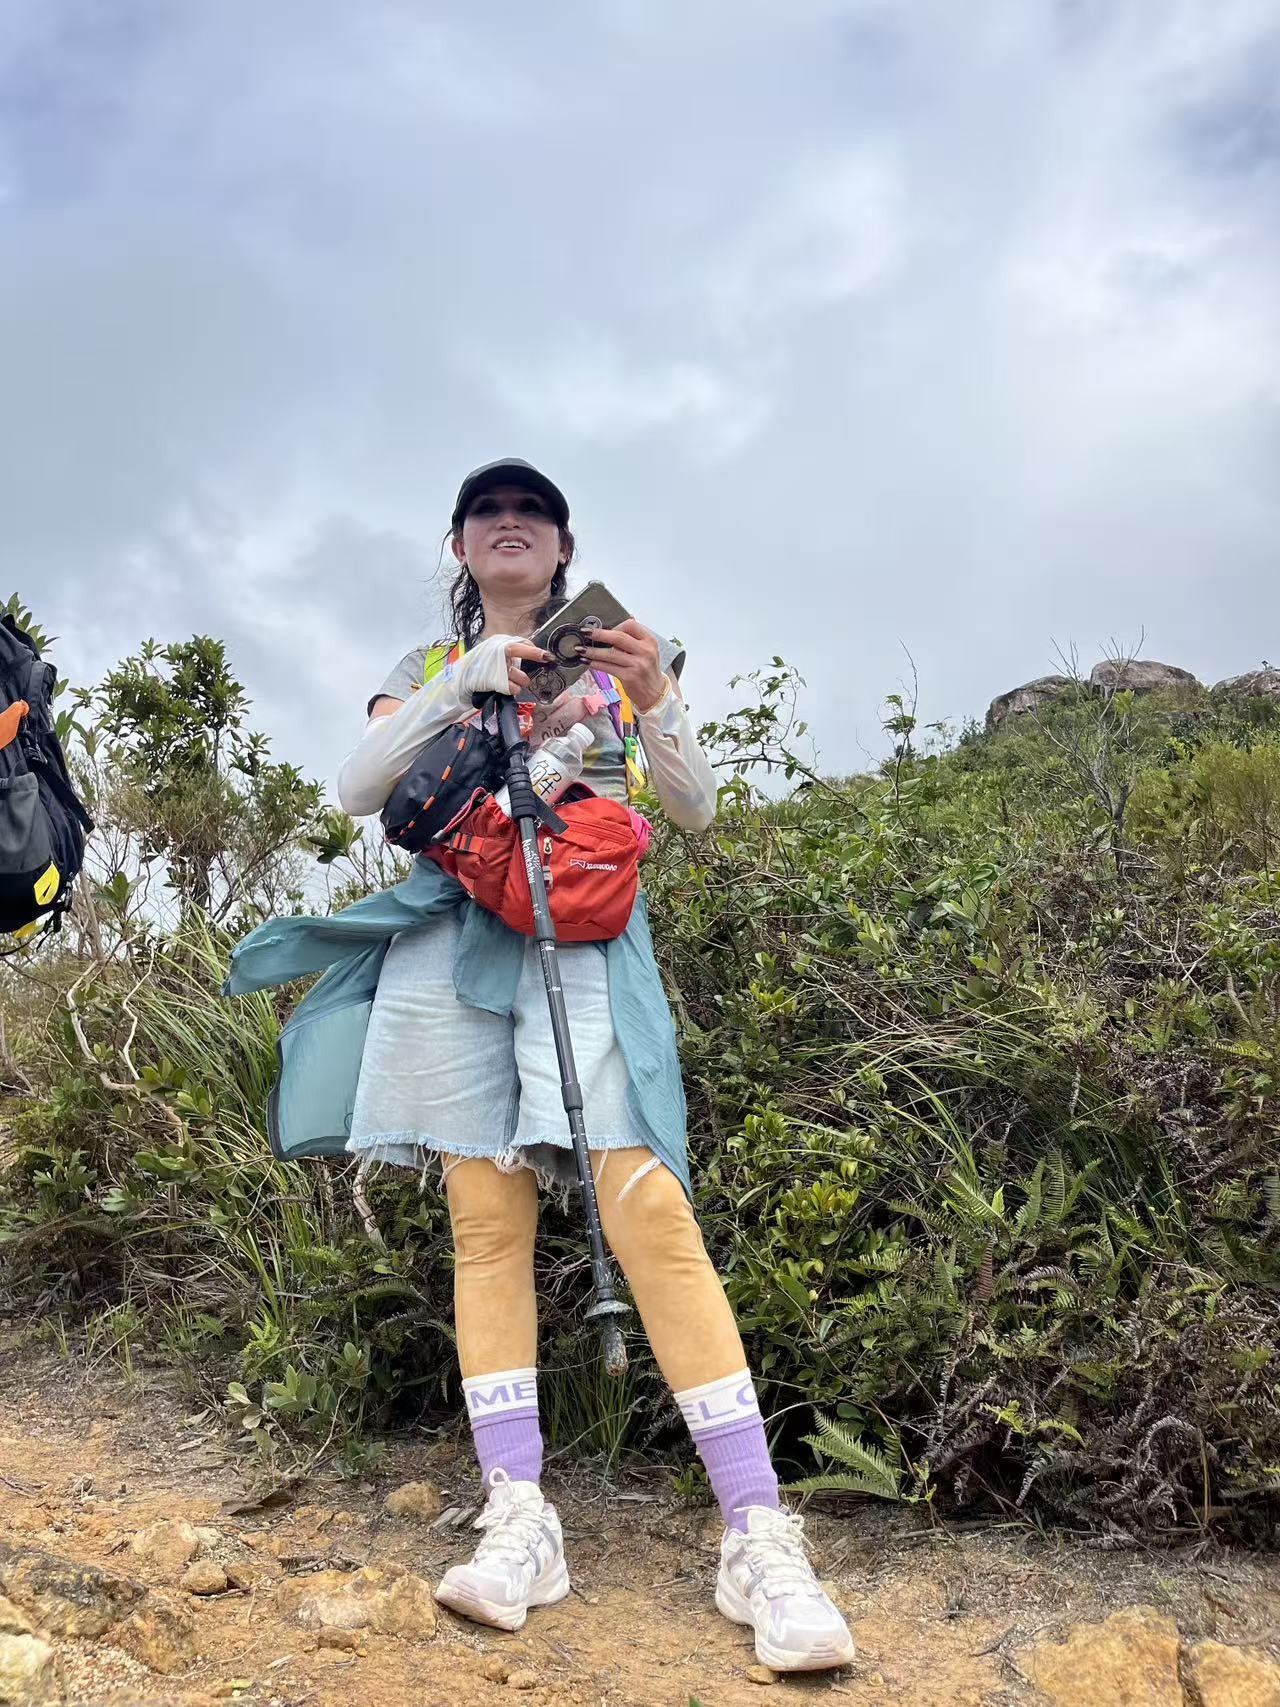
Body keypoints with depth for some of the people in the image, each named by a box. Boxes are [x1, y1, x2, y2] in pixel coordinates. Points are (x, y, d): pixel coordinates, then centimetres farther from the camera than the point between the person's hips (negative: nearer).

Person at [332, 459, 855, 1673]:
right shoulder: (426, 669, 19)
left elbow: (697, 812, 10)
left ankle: (758, 1537, -16)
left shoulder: (618, 654, 17)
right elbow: (357, 789, 2)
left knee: (648, 1206, -16)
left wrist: (656, 705, -9)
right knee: (486, 1219, -6)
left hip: (586, 942, -2)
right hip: (452, 937, 2)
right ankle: (517, 1517, -3)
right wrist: (467, 682, -9)